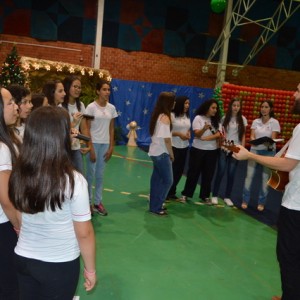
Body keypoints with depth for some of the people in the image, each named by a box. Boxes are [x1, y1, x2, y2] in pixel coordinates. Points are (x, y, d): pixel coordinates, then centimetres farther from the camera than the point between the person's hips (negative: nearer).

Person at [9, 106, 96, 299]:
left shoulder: (17, 174, -11)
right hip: (60, 265, -4)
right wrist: (90, 269, -2)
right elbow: (84, 233, -15)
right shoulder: (73, 180, -24)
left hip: (23, 259, 4)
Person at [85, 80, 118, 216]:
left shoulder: (111, 108, 5)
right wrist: (91, 148, -12)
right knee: (91, 174, 2)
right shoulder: (91, 107, -8)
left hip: (105, 144, 4)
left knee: (100, 175, 11)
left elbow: (111, 129, 9)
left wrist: (111, 147, 5)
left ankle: (98, 202, 20)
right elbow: (87, 129, -8)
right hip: (93, 143, -4)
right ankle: (88, 202, 15)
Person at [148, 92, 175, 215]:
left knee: (157, 179, 14)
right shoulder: (165, 117, -18)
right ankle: (156, 207, 4)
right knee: (167, 180, -1)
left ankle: (154, 205, 23)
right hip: (162, 153, -9)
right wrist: (171, 154, -8)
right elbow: (166, 139, -20)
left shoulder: (157, 115, 9)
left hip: (155, 152, 9)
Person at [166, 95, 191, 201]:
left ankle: (172, 192, 25)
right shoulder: (172, 115, -11)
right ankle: (166, 192, 14)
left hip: (184, 147, 7)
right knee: (171, 170, 0)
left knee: (179, 170, 11)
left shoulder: (187, 116, 10)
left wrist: (188, 134, -1)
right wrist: (179, 134, -20)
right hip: (174, 146, -7)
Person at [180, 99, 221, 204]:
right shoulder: (198, 118, -5)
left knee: (208, 174, 7)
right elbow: (197, 134, -15)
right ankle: (185, 194, 11)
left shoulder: (216, 120, 6)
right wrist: (204, 128, -35)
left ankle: (205, 196, 17)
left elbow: (218, 134, -6)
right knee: (193, 172, 2)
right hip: (198, 150, -3)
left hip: (212, 150, 4)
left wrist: (206, 138, -21)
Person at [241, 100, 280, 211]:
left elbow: (273, 139, -10)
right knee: (249, 176, 1)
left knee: (266, 178, 3)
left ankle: (261, 202, 16)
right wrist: (253, 140, -24)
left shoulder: (274, 122, -4)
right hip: (255, 150, 2)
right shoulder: (255, 121, 5)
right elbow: (251, 136, 0)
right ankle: (245, 200, 12)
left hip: (268, 152, -2)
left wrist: (267, 143, -32)